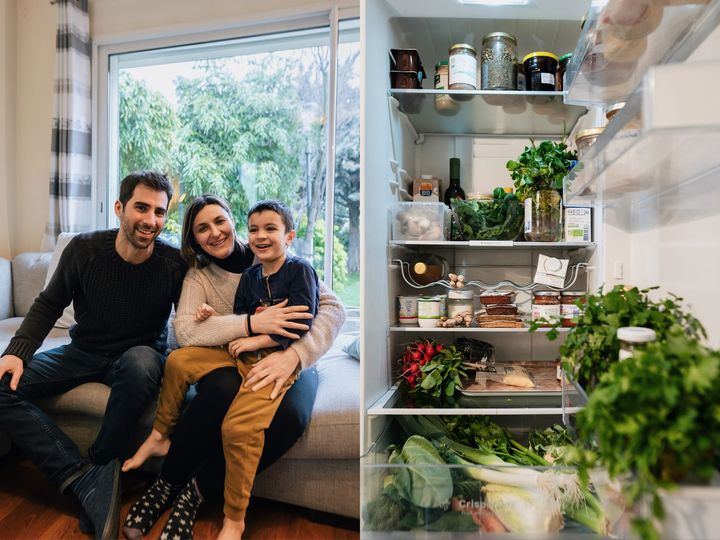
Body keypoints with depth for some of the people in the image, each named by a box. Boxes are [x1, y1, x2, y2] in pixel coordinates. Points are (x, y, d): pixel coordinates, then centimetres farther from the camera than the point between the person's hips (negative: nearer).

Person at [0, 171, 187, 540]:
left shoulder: (173, 264, -16)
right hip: (83, 352, 4)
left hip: (138, 356, -3)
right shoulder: (84, 250, -11)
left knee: (141, 362, -38)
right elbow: (48, 305, 2)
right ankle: (87, 479, -21)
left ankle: (101, 462, -14)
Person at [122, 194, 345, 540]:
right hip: (229, 364, 1)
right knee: (222, 389, -35)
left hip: (287, 361, 0)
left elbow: (332, 307, -13)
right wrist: (251, 323, -29)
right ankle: (167, 483, -7)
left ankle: (199, 490, -10)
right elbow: (185, 330, -16)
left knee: (289, 416, -33)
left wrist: (293, 355, -30)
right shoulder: (199, 274, 2)